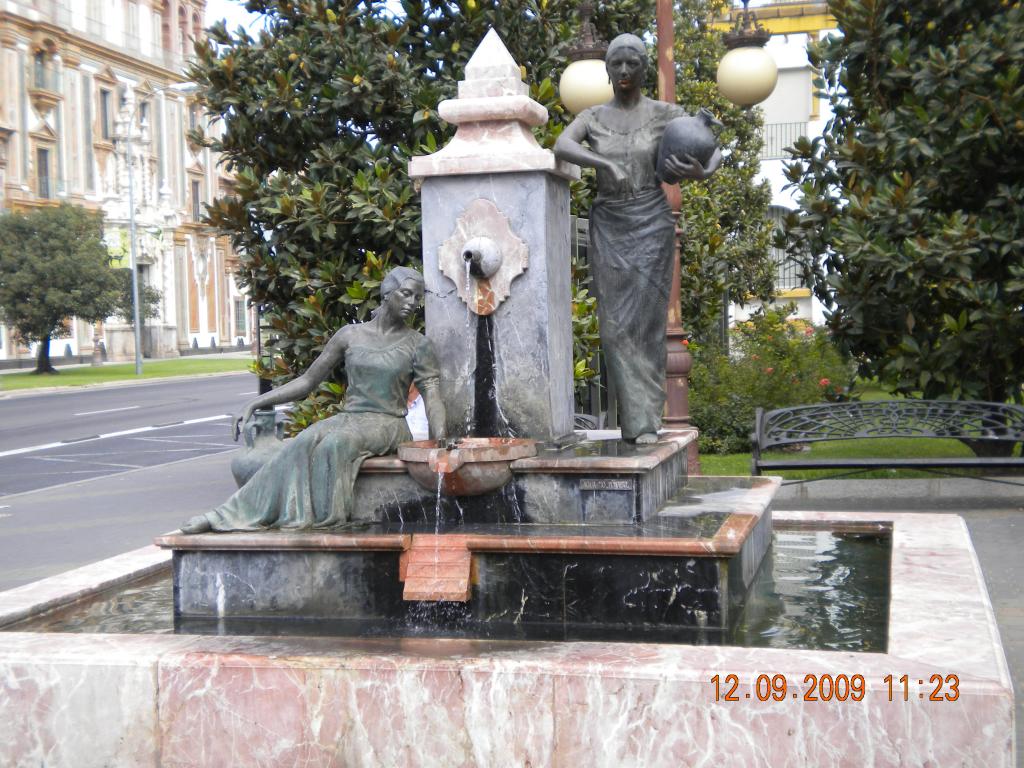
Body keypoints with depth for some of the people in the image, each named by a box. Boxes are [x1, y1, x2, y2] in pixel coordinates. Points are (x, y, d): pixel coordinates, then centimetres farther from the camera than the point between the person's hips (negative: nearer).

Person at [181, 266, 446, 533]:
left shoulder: (418, 345, 3)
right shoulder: (350, 335, 9)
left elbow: (432, 396, -2)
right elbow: (307, 381, 12)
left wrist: (441, 441, -22)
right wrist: (254, 404, 5)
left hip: (387, 424, -2)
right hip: (348, 418, 2)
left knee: (335, 443, -34)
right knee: (304, 442, -29)